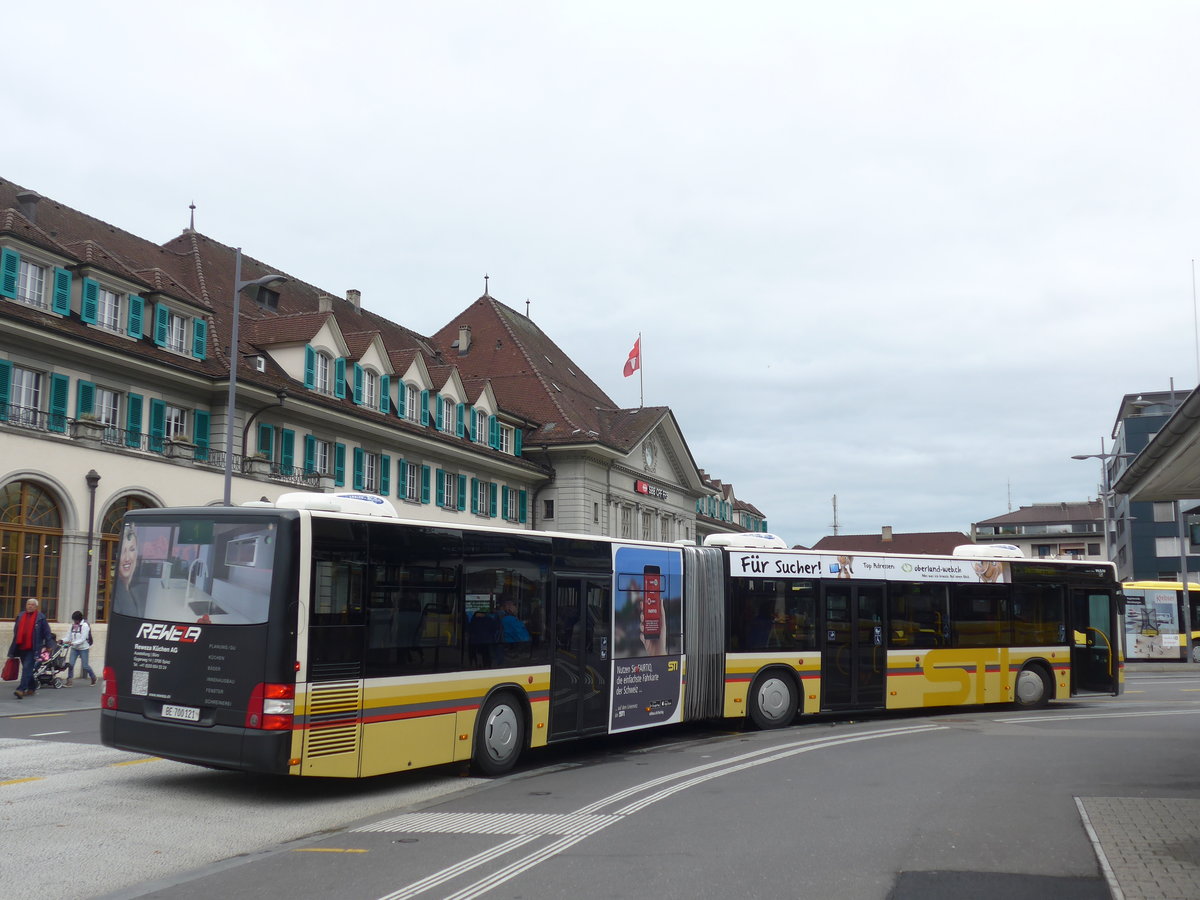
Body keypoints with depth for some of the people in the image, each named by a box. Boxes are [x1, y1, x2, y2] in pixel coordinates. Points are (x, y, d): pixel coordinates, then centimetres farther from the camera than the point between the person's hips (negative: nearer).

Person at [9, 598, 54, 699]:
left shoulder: (40, 618, -2)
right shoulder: (20, 617, 13)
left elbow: (47, 633, 0)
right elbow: (16, 632, 19)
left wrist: (48, 645, -3)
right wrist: (13, 648, 18)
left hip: (33, 649, -6)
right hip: (21, 647, 6)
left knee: (27, 668, -13)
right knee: (28, 669, 14)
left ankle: (21, 689, -18)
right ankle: (30, 689, 25)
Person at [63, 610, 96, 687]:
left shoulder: (85, 625, -12)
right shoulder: (73, 625, 4)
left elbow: (82, 639, -17)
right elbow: (69, 636, 6)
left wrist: (73, 643, -26)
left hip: (83, 648, -5)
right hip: (74, 648, 5)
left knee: (85, 666, 0)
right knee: (70, 664, -7)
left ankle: (93, 678, 23)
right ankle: (69, 681, 3)